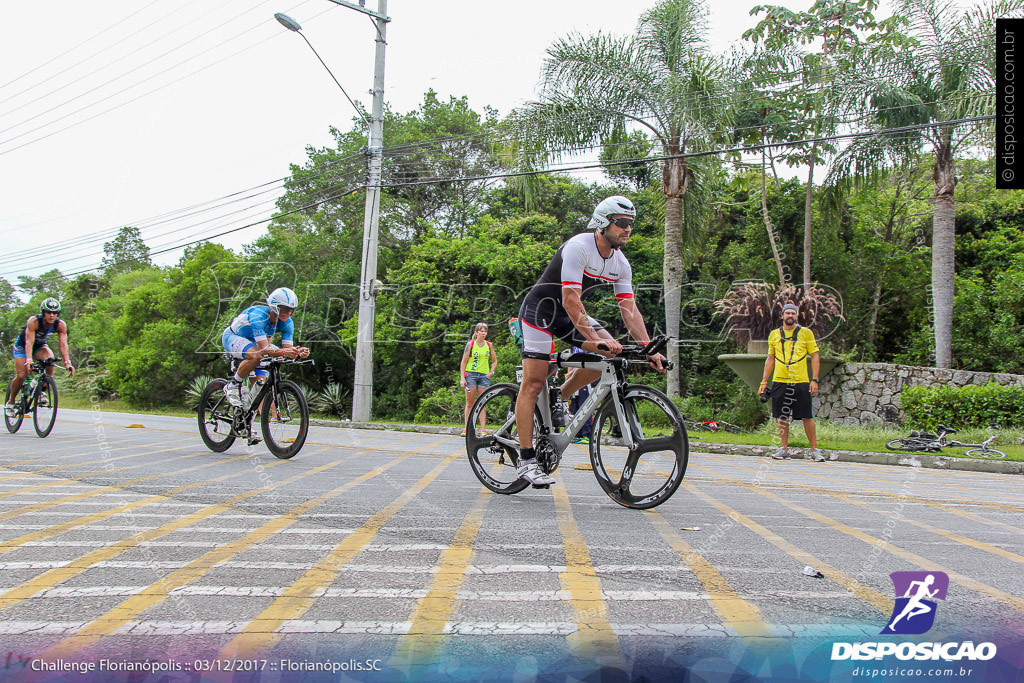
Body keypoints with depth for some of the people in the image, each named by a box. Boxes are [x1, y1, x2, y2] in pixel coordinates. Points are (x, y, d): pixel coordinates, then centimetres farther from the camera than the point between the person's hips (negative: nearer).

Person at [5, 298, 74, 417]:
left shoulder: (61, 325, -23)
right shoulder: (34, 321, -32)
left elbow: (63, 344, -29)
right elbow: (29, 342, -39)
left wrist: (67, 362, -43)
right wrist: (28, 360, -53)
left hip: (40, 345, 3)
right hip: (22, 345, -3)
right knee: (21, 376, -16)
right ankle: (10, 402, 9)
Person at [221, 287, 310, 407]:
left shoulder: (287, 323, -17)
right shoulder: (258, 316, -36)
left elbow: (288, 348, -22)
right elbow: (264, 349, -43)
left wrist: (298, 352, -44)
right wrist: (283, 352, -60)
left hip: (252, 341, 7)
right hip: (232, 337, -7)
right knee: (257, 356, -36)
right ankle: (233, 385, -16)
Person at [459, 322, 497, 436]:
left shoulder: (489, 345, 10)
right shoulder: (470, 344, 2)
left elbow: (494, 361, 20)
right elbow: (463, 362, 1)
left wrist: (491, 372, 4)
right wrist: (462, 377, -7)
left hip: (484, 376, 2)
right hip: (471, 374, -2)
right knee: (470, 403, -1)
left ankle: (483, 429, -3)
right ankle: (466, 428, 3)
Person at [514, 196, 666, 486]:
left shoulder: (621, 264, -3)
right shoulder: (578, 247, -25)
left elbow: (629, 309, -6)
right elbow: (571, 300, -32)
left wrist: (648, 349, -17)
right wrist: (595, 339, -39)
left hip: (569, 314, 7)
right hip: (539, 308, -7)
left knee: (611, 351, -11)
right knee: (534, 382, -12)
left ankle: (561, 397, 7)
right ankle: (526, 459, -7)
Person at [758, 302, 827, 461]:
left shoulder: (806, 333, 4)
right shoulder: (774, 334, 11)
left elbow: (815, 357, 4)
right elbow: (770, 359, 16)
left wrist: (814, 380, -6)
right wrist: (764, 382, 10)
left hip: (801, 382, -2)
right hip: (780, 381, 2)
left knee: (807, 417, -2)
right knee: (782, 417, 5)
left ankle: (814, 450, 8)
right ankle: (784, 449, 13)